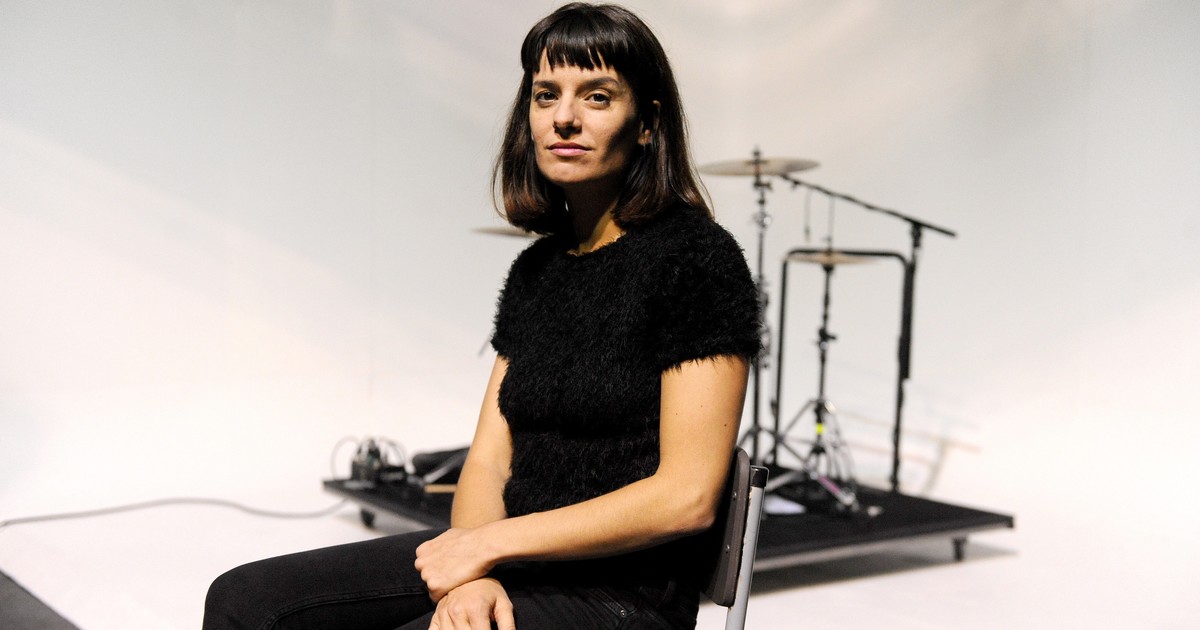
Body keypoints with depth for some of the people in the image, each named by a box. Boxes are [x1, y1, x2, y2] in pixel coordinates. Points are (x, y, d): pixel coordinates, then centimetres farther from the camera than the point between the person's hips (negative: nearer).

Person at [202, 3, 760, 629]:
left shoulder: (698, 257, -11)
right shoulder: (535, 270, 10)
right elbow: (488, 462, 7)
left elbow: (687, 497, -16)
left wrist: (491, 542, -13)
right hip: (518, 568, 7)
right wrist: (474, 575, -14)